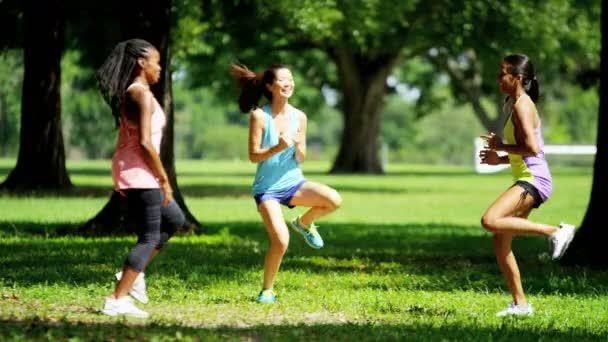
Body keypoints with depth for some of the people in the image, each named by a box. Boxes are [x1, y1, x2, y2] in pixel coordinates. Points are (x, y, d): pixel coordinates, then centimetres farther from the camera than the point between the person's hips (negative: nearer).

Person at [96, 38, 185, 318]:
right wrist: (164, 179, -15)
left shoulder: (130, 93, 14)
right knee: (149, 237, -5)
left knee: (174, 219, 22)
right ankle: (117, 300, -9)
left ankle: (133, 274, 17)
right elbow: (145, 143, -22)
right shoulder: (142, 95, -16)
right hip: (139, 172, -10)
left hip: (130, 172, 10)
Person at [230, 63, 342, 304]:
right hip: (267, 188, -4)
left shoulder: (299, 117, 0)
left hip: (293, 182, 4)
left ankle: (304, 223, 10)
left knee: (334, 200, -22)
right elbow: (253, 156, -11)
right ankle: (267, 291, 6)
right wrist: (277, 148, -27)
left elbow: (301, 159, 3)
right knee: (280, 242, -18)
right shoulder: (259, 116, -11)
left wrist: (298, 146, -19)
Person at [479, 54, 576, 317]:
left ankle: (555, 232, -20)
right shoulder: (515, 105, 19)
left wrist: (500, 147, -10)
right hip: (526, 179, 10)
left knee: (490, 221, -28)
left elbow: (532, 148, -22)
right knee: (500, 243, 9)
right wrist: (499, 160, 13)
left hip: (534, 178, -10)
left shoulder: (522, 105, -11)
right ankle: (520, 303, 15)